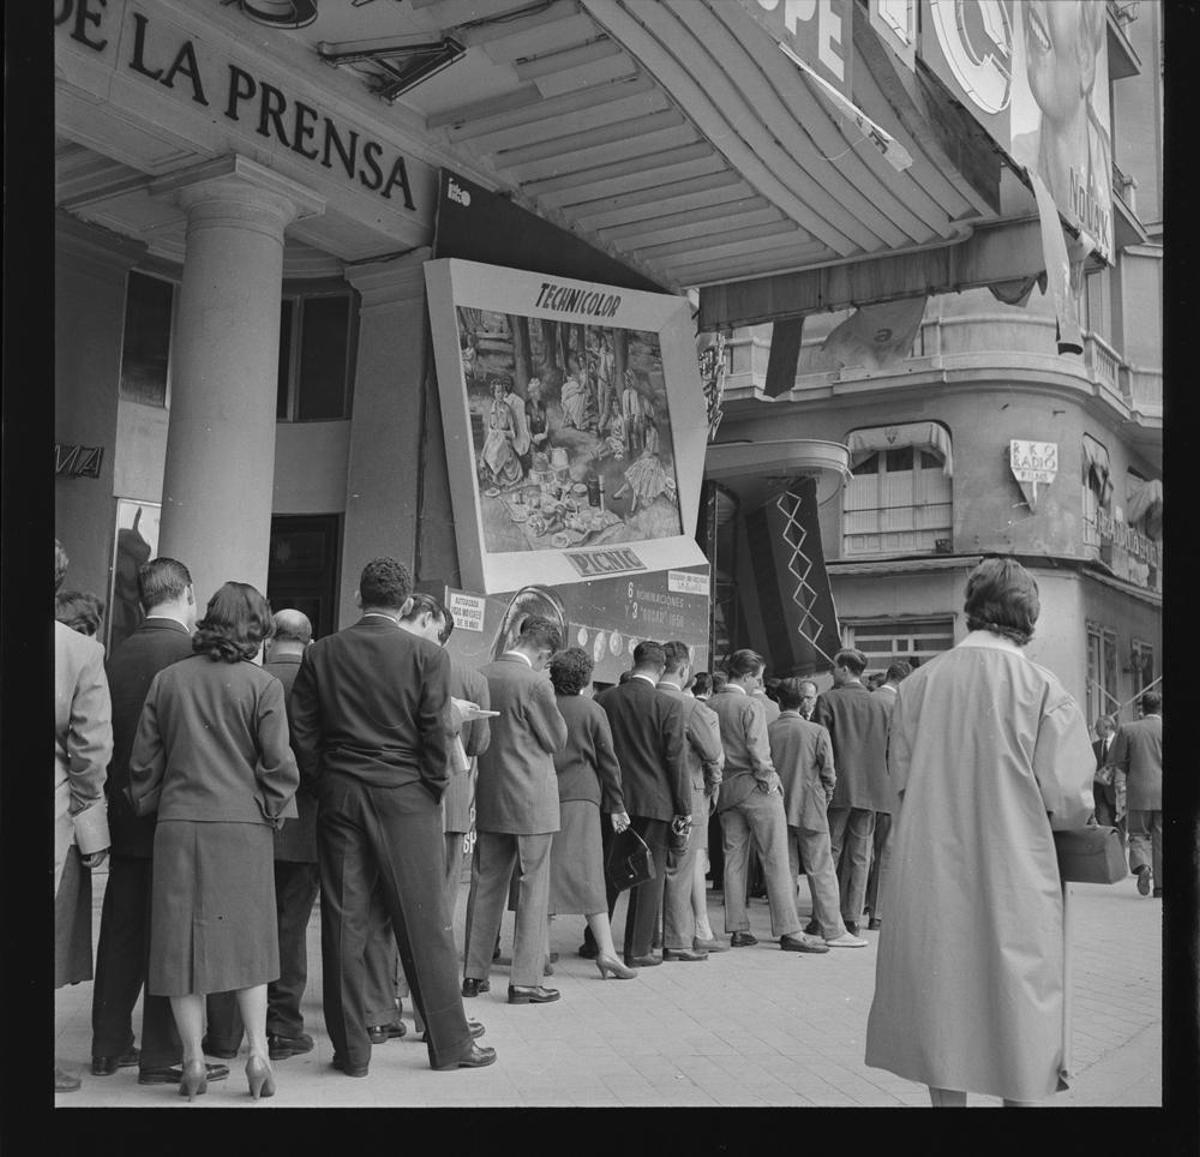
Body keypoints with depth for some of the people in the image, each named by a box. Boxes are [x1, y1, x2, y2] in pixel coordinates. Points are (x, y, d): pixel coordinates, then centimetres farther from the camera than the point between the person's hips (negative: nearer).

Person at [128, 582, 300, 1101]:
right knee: (247, 938, 9)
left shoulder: (167, 679, 4)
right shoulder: (263, 685, -6)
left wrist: (147, 806, 19)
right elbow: (278, 763, -8)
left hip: (178, 825, 2)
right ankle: (258, 1052, 7)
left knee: (183, 938, 8)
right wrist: (272, 810, 7)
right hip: (243, 826, -2)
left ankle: (193, 1058, 10)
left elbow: (143, 760, 7)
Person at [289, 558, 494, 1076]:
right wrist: (433, 788, 4)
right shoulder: (428, 655, -5)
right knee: (424, 924, 5)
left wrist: (324, 784, 12)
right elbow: (435, 732, -9)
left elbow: (301, 732, 3)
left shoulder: (319, 654, 3)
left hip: (338, 799, 3)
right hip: (406, 799, -2)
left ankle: (351, 1049, 15)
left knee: (344, 925, 8)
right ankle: (449, 1042, 14)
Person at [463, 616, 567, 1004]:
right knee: (533, 889, 4)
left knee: (485, 885, 14)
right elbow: (557, 740, -7)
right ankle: (525, 981, 7)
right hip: (530, 799, -6)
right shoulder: (535, 684, -17)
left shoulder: (478, 677, 2)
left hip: (487, 797, 6)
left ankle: (474, 973, 21)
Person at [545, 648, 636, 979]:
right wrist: (616, 807, 10)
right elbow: (608, 762, 3)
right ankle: (605, 949, -6)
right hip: (580, 797, -1)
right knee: (587, 873, -2)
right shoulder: (593, 711, 0)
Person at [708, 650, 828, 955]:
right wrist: (770, 780, -5)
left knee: (734, 858, 10)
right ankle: (789, 931, -1)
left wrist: (718, 778, 13)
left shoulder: (711, 704, 6)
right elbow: (758, 751, -17)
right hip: (755, 786, -6)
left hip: (726, 787, 7)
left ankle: (738, 929, 12)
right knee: (776, 860, -2)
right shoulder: (751, 704, -12)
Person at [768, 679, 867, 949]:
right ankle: (833, 931, 3)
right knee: (821, 871, 2)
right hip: (810, 809, -2)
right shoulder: (817, 732, -8)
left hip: (777, 809, 3)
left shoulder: (767, 731, -3)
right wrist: (825, 797, 11)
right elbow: (828, 773, -6)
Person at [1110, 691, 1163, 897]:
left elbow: (1118, 760, 0)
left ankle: (1142, 865, -16)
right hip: (1164, 793, 0)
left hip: (1139, 793, 0)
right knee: (1161, 838, 8)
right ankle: (1160, 884, 9)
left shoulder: (1128, 730, -2)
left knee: (1139, 834, 11)